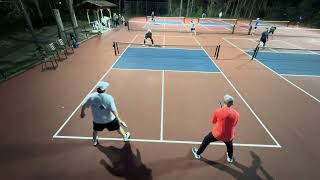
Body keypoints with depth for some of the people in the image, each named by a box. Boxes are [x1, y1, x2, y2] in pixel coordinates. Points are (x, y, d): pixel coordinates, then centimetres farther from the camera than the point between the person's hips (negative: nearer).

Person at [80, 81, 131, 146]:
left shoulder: (91, 96, -15)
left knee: (95, 130, 33)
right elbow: (113, 110, -28)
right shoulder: (109, 98, -25)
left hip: (97, 120, 3)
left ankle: (94, 141, 57)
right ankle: (125, 137, 45)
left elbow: (83, 106, -3)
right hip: (109, 120, -2)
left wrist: (82, 113, 17)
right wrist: (119, 120, -22)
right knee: (118, 128, 22)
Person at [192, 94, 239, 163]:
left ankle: (198, 153, 41)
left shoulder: (218, 111, -18)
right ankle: (230, 158, 63)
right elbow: (234, 125, 6)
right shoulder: (236, 114, -11)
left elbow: (213, 122, -1)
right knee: (230, 145, 36)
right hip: (229, 136, 3)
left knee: (206, 140, 23)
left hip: (217, 134, -2)